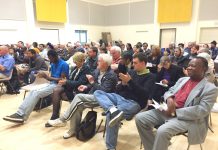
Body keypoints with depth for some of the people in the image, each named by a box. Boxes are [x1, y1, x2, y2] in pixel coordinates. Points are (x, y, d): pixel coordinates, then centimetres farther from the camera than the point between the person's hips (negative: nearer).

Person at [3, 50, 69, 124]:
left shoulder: (64, 65, -12)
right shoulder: (52, 64, 15)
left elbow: (62, 80, -18)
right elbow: (51, 78, 15)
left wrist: (47, 76, -18)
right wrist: (44, 76, -7)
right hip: (51, 84, 8)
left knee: (37, 93, -24)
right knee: (33, 91, -14)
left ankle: (22, 116, -23)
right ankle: (20, 113, -22)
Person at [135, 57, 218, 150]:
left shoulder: (210, 88, -3)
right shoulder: (182, 79, 18)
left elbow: (202, 111, -14)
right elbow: (169, 92, 18)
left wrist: (176, 112, -18)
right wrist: (169, 98, -8)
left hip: (186, 118, -6)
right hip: (168, 111, 7)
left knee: (163, 131, -34)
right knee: (140, 118, -9)